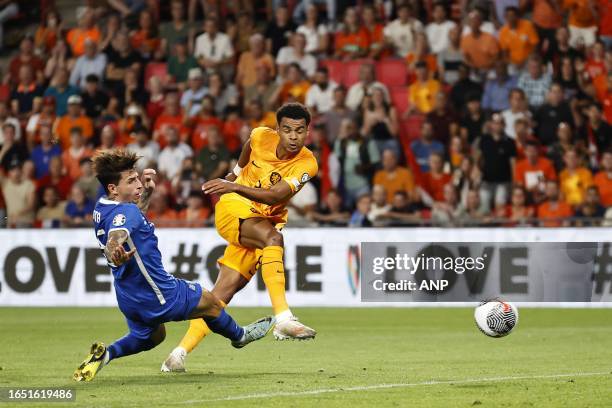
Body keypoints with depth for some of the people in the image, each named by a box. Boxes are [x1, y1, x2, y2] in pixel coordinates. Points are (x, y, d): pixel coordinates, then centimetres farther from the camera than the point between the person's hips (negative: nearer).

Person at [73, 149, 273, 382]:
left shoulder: (101, 207, 2)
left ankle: (105, 354, 9)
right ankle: (239, 336, 44)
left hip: (129, 299, 9)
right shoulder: (124, 212, -27)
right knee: (209, 302, 16)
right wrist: (116, 255, -69)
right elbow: (115, 237, -49)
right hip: (158, 297, -9)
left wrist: (147, 193, 15)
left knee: (153, 336, 32)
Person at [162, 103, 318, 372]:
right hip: (233, 209, -2)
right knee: (273, 236, -33)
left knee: (226, 289, -8)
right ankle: (283, 318, -45)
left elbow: (275, 196, -26)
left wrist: (235, 186, -36)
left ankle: (181, 352, -3)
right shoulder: (260, 137, -7)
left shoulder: (307, 164, -13)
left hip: (265, 222, 2)